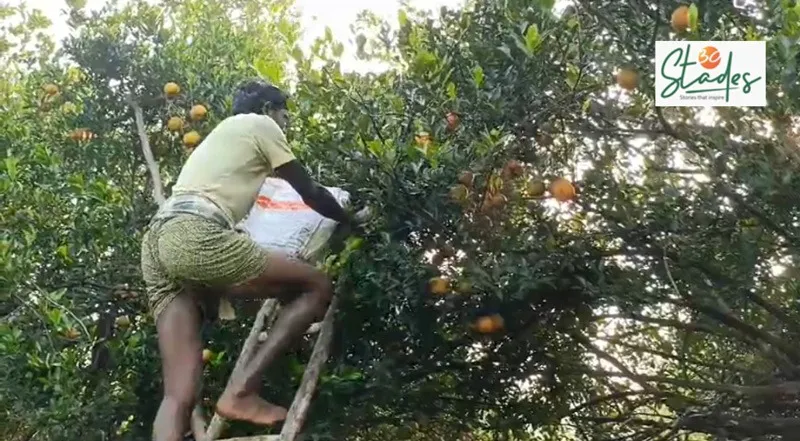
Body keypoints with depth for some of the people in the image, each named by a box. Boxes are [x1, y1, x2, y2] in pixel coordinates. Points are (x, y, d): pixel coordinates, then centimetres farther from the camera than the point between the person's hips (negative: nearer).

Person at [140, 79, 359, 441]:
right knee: (318, 287, 2)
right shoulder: (260, 124, 15)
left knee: (180, 394, -1)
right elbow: (310, 193, 18)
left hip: (159, 242, 9)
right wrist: (351, 222, 35)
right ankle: (241, 390, -10)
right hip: (195, 237, -9)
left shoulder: (224, 132, 39)